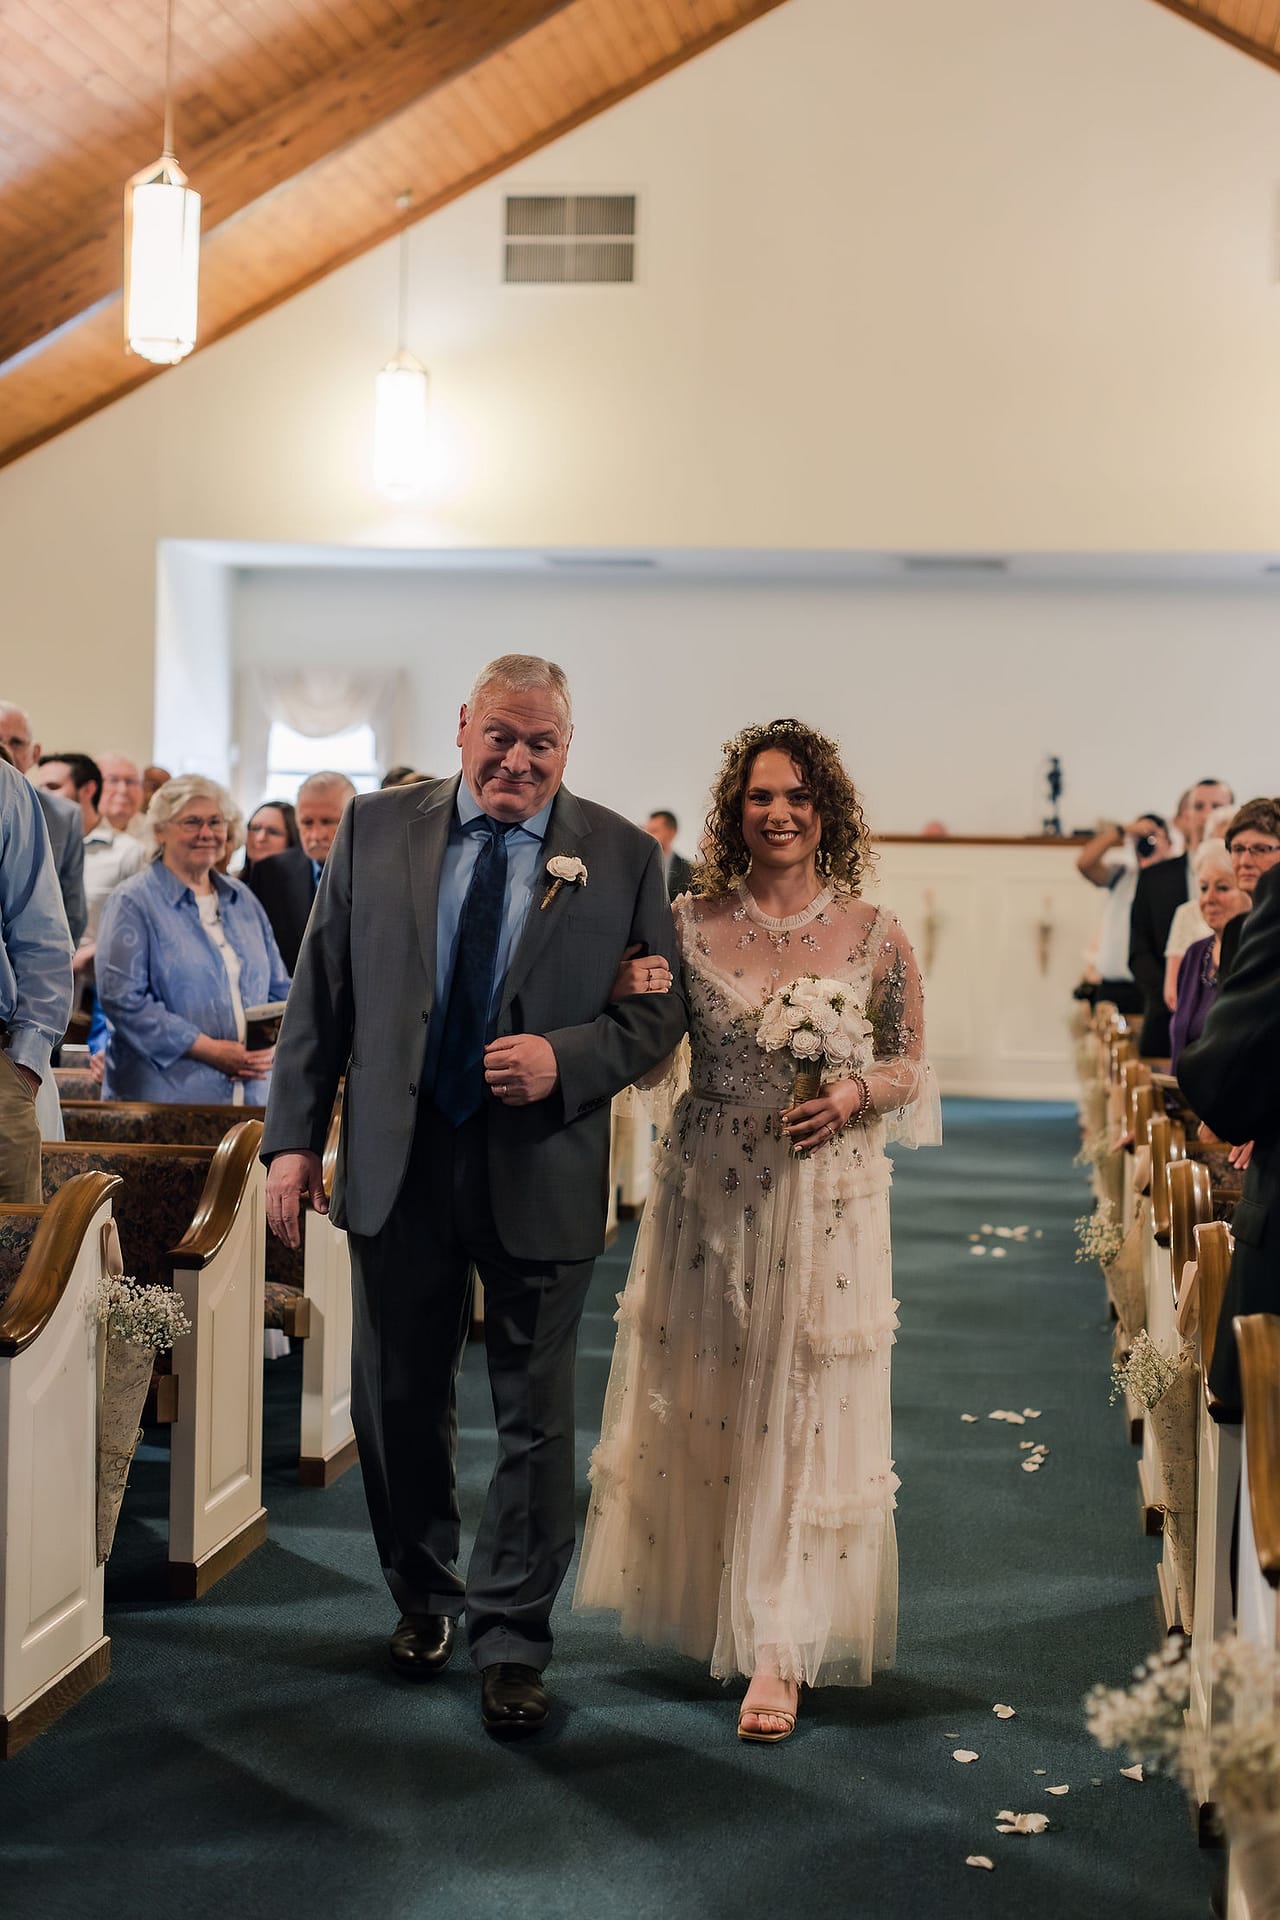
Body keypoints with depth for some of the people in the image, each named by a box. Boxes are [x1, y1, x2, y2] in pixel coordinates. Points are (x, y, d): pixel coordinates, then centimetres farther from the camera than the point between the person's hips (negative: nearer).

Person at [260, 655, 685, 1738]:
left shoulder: (620, 855, -1)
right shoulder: (377, 829, 3)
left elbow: (661, 1013, 0)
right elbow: (321, 994, 4)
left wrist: (564, 1060, -18)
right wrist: (295, 1138, -1)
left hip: (542, 1172, -1)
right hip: (397, 1164, 2)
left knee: (535, 1418, 6)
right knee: (397, 1403, 14)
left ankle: (511, 1640, 21)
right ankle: (425, 1599, 36)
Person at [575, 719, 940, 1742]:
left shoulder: (876, 935, -2)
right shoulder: (691, 924, 0)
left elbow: (912, 1063, 6)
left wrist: (854, 1096, -13)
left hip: (826, 1199, -1)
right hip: (709, 1194, 2)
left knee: (802, 1415, -1)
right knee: (701, 1403, 12)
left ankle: (779, 1651, 7)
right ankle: (711, 1596, 34)